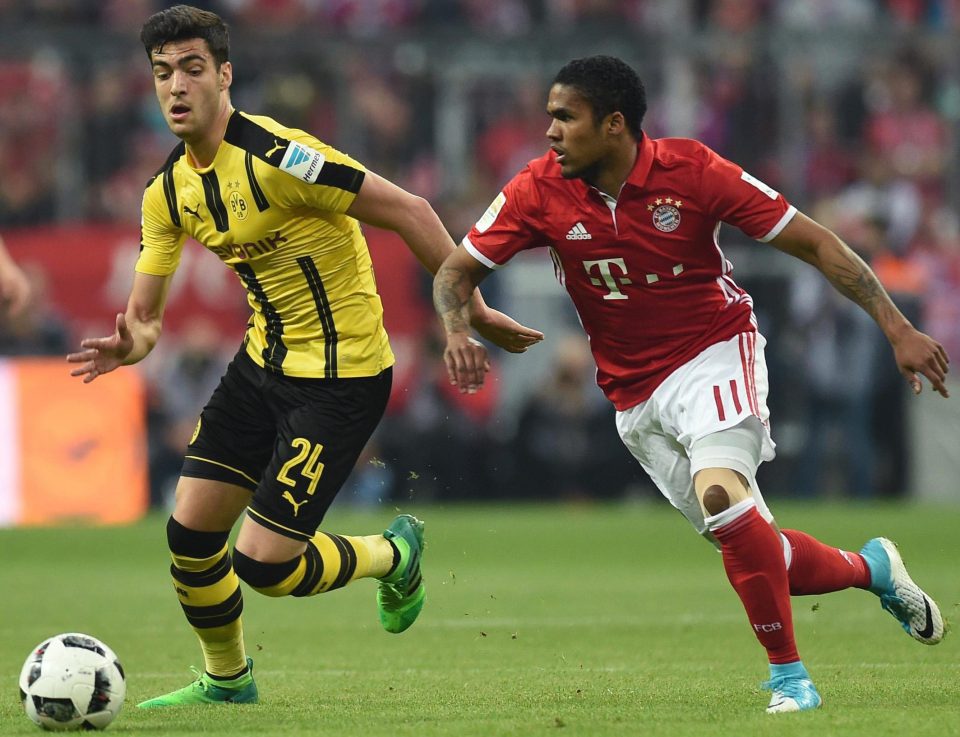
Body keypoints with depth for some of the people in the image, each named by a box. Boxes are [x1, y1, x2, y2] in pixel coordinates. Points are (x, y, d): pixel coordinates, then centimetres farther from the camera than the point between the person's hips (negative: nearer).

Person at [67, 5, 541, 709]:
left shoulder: (275, 156, -23)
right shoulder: (169, 193, 2)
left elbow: (409, 213, -20)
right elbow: (144, 315, 6)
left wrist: (472, 308, -17)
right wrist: (128, 345, -19)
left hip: (342, 377, -7)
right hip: (264, 362, 7)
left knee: (262, 563, -10)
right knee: (189, 532, 4)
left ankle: (393, 555, 20)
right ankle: (227, 679, 30)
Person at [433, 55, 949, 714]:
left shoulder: (692, 171, -16)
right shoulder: (540, 192, -9)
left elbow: (813, 243, -11)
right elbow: (458, 270, 0)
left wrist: (898, 329, -15)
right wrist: (458, 332, -24)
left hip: (716, 354, -4)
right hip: (636, 397, 4)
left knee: (720, 493, -30)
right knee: (754, 551, 3)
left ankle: (789, 676, -20)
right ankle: (873, 568, 32)